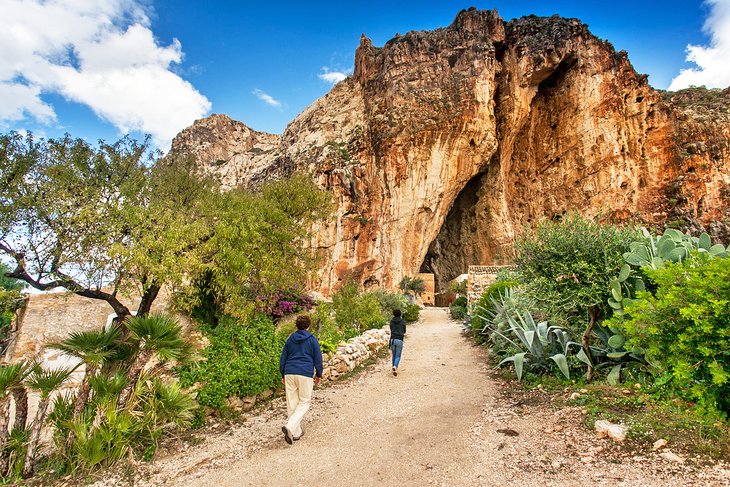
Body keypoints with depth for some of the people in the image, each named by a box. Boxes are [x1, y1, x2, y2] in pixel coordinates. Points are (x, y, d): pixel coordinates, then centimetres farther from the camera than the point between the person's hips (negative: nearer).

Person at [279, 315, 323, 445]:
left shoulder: (290, 339, 11)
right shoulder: (312, 339, 1)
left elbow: (283, 358, 14)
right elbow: (318, 358, 2)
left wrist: (283, 375, 23)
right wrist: (318, 375, 14)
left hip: (289, 373, 4)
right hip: (305, 375, -4)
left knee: (292, 403, 11)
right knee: (304, 402, 6)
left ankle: (296, 432, 17)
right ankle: (290, 427, -13)